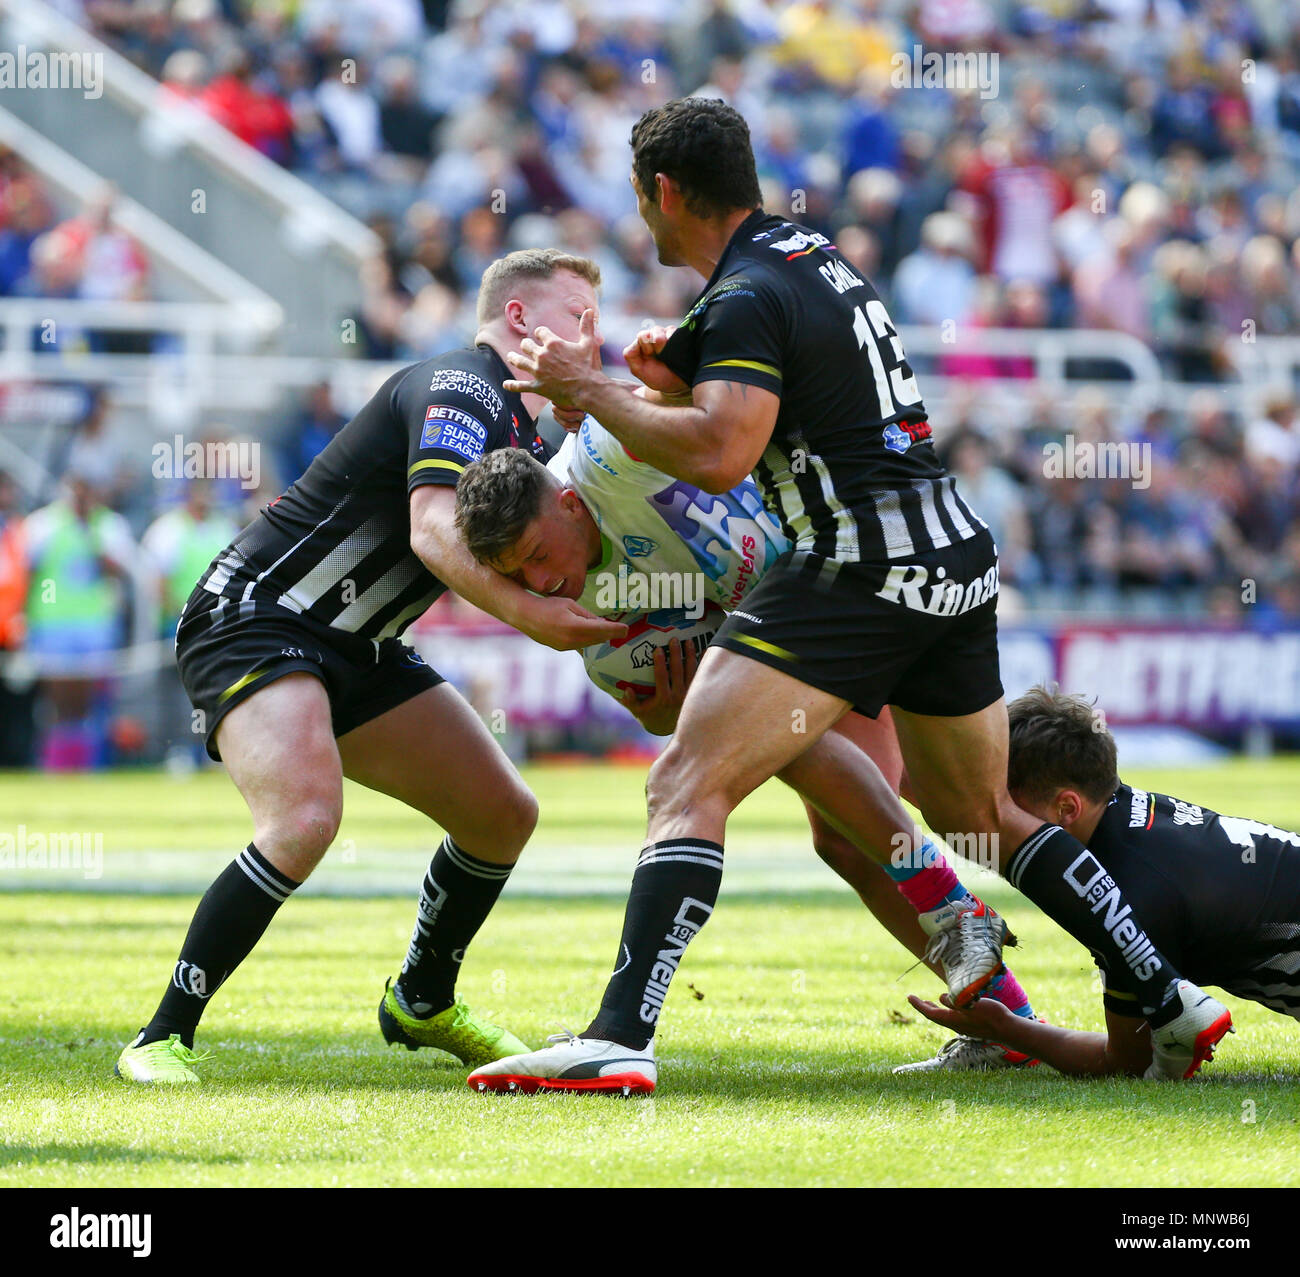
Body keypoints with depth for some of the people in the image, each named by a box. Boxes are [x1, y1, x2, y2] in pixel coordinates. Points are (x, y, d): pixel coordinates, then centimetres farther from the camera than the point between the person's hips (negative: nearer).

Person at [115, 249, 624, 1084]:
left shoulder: (529, 442, 15)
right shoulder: (460, 390, -17)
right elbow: (434, 531, -31)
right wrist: (528, 614, -42)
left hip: (359, 653, 10)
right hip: (256, 617, -10)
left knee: (504, 813, 9)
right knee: (305, 818, -31)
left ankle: (424, 1003, 32)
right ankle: (165, 1039, -22)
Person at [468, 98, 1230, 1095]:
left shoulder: (748, 297, -10)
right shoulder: (815, 253, 17)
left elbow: (718, 457, -23)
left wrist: (588, 388, -13)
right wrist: (675, 379, 16)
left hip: (861, 565, -9)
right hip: (960, 557, 9)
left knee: (687, 788, -13)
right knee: (980, 814, 24)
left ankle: (620, 1040, -26)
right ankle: (1171, 1002, 24)